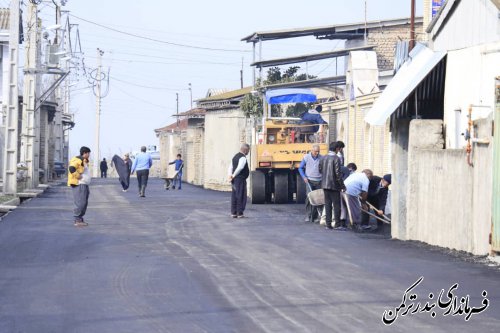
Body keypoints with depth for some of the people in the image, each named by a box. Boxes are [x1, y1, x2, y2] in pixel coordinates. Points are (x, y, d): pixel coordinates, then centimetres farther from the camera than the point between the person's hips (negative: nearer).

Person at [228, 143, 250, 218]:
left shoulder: (235, 157, 17)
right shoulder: (243, 158, -13)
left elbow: (230, 168, 14)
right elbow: (239, 168, -27)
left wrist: (230, 175, 0)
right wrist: (233, 175, -18)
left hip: (235, 180, 9)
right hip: (241, 179, -9)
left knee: (234, 196, 11)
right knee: (241, 196, -3)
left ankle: (233, 213, 14)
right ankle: (239, 213, -3)